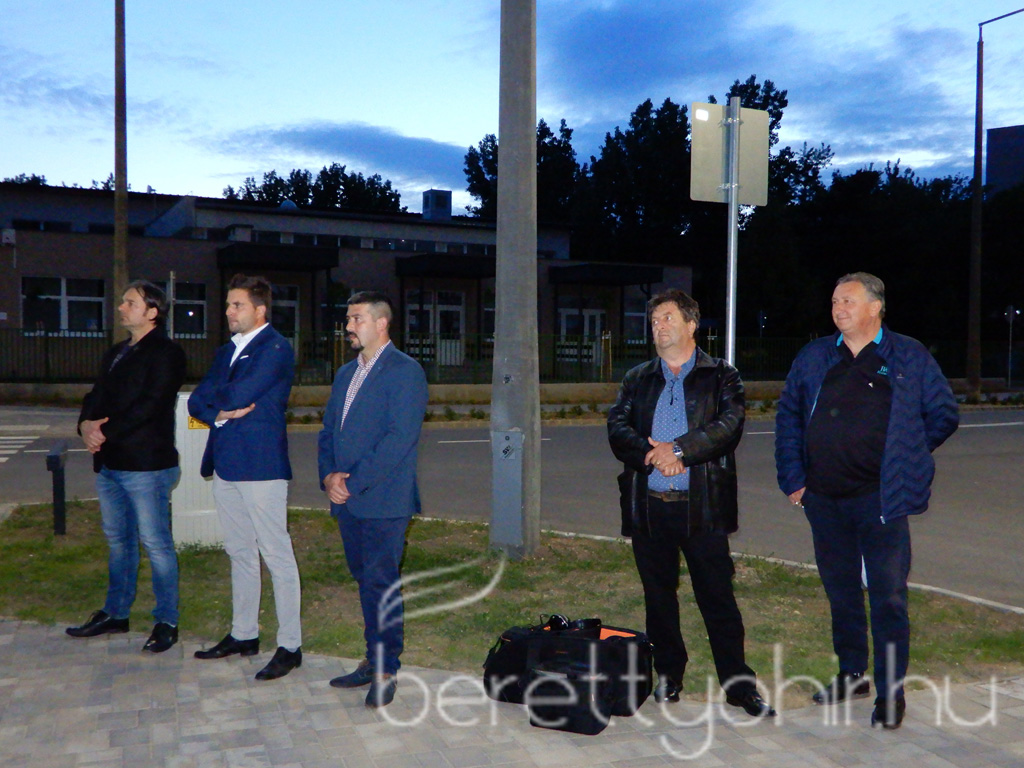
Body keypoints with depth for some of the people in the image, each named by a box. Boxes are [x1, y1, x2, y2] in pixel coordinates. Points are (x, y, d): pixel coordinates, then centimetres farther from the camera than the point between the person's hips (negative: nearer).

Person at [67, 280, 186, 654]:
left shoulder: (166, 353, -8)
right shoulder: (115, 353, 19)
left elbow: (149, 405, -18)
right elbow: (97, 396, 13)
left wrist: (106, 432, -17)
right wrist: (86, 424, -7)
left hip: (145, 464, -9)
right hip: (108, 462, 9)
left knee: (155, 543, -2)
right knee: (118, 541, 17)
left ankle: (167, 622, 8)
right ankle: (115, 613, 30)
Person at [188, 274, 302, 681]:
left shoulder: (275, 349, -9)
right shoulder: (226, 351, 18)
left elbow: (239, 395, -19)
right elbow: (197, 400, 12)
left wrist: (217, 398, 2)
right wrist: (220, 414, -8)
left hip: (260, 465, -9)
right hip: (226, 464, 9)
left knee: (277, 556, -3)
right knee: (240, 554, 16)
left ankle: (290, 646, 3)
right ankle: (243, 634, 28)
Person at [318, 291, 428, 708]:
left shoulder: (405, 371, -8)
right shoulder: (345, 374, 18)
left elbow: (400, 437, -16)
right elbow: (328, 431, 18)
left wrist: (354, 482, -16)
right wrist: (328, 476, -1)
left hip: (383, 501, -7)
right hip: (347, 501, 7)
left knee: (381, 583, -3)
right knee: (366, 580, 14)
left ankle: (387, 670, 9)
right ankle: (374, 659, 25)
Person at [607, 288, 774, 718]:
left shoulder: (721, 377, 5)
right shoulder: (637, 380, 14)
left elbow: (729, 426, -11)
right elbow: (617, 429, -1)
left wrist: (678, 449, -21)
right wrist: (653, 454, -18)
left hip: (702, 506, -3)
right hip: (648, 505, 3)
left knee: (718, 598, 1)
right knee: (658, 597, 12)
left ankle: (738, 684, 13)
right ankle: (669, 675, 28)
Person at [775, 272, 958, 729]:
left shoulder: (909, 357, -1)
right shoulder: (813, 358, 8)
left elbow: (943, 415, 7)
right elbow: (788, 418, 11)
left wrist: (903, 456, 4)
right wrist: (792, 479, 4)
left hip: (879, 498, -4)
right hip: (823, 498, 4)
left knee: (888, 597, -1)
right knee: (840, 592, 15)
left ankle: (890, 693, 12)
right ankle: (852, 675, 31)